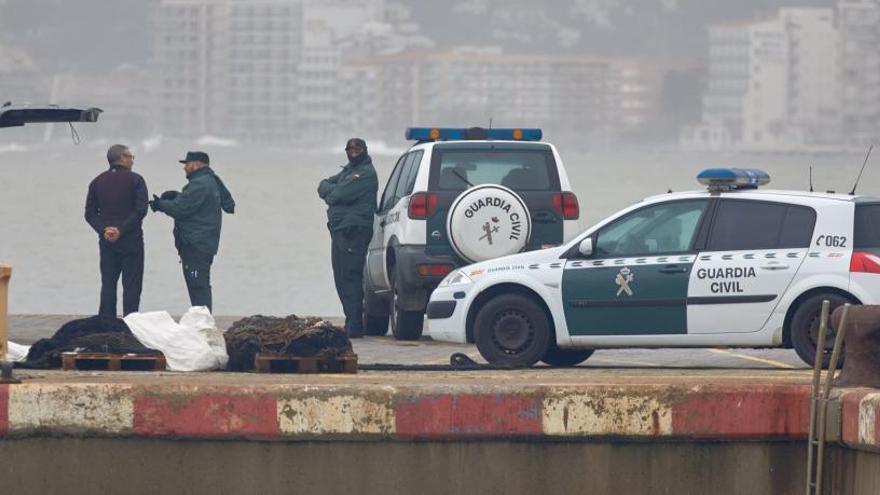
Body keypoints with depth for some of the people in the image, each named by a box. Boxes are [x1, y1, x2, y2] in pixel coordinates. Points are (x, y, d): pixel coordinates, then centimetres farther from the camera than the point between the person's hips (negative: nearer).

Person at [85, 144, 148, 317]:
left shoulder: (97, 182, 9)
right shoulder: (135, 180, -5)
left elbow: (90, 213, 5)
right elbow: (141, 210, -14)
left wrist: (103, 230, -5)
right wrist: (122, 230, -13)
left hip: (106, 242, 4)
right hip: (131, 240, -4)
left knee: (108, 284, 8)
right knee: (131, 285, -1)